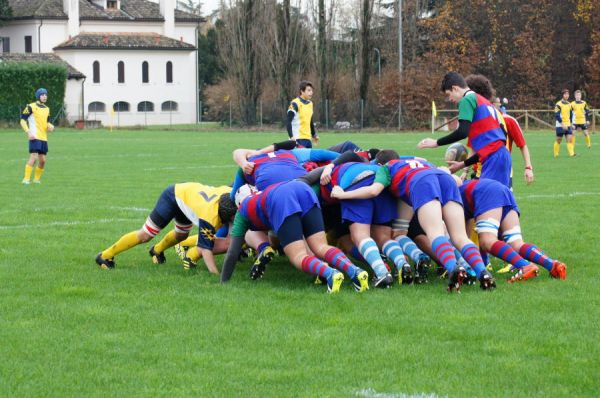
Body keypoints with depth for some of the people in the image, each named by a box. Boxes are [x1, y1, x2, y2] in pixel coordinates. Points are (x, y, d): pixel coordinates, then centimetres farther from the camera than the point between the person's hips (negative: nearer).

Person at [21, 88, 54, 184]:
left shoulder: (47, 109, 17)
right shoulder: (31, 107, -3)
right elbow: (23, 120, -3)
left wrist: (50, 126, 3)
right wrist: (28, 132, -15)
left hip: (44, 137, 7)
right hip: (34, 137, -7)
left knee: (42, 160, 6)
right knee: (34, 157, -18)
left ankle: (36, 179, 20)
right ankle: (26, 179, -15)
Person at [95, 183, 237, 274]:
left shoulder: (229, 193, -28)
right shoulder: (209, 216, -43)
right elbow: (205, 249, -39)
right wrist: (216, 274, -47)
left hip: (191, 191, 7)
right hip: (174, 195, -7)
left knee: (181, 235, 24)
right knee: (145, 235, -1)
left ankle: (157, 250, 53)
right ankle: (105, 256, 14)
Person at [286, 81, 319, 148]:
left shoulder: (310, 103, 15)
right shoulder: (295, 104, -10)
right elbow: (288, 122, -14)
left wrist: (314, 135, 30)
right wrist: (291, 136, -21)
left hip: (308, 139, 8)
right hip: (298, 140, -8)